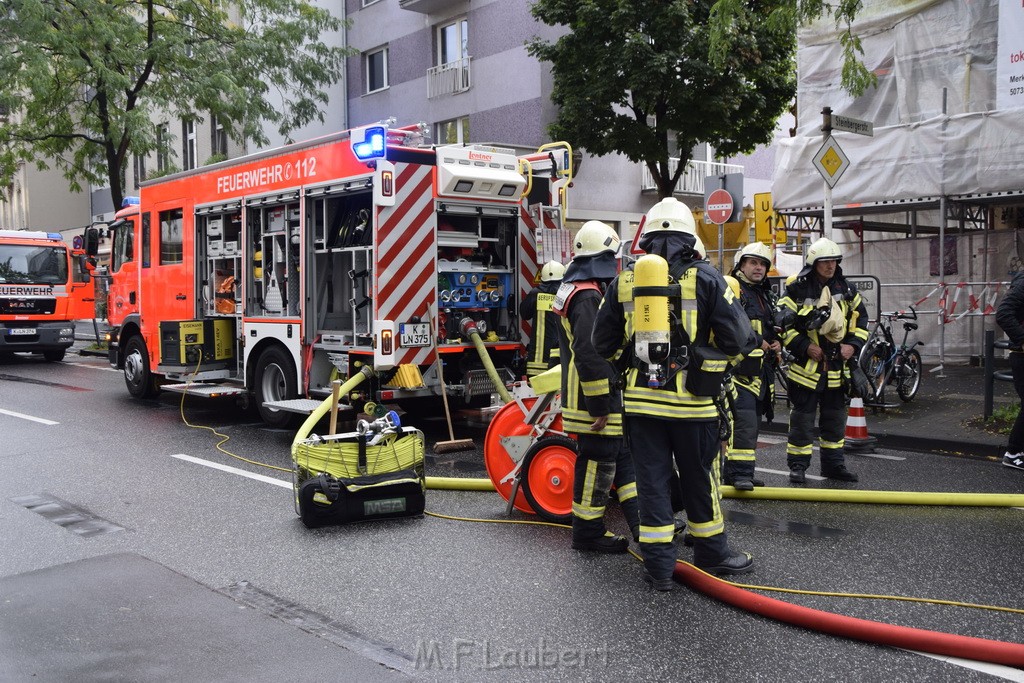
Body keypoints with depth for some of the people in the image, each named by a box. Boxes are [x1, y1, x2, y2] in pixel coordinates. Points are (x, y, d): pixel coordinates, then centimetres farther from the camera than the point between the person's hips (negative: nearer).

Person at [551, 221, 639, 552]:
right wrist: (600, 407, -22)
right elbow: (589, 354, -26)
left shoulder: (571, 290, 15)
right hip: (596, 401, -11)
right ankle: (588, 531, 11)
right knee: (597, 462, 0)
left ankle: (643, 523, 24)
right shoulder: (589, 297, -19)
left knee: (623, 457, 16)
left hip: (582, 396, 11)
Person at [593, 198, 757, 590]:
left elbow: (604, 345, 8)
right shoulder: (705, 278, -5)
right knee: (699, 481, 13)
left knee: (652, 482, 9)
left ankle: (658, 566, 13)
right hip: (691, 400, -2)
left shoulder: (624, 281, 4)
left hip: (640, 398, 2)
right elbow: (738, 340, -9)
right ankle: (712, 554, 28)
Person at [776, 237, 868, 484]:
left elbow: (861, 319, 15)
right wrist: (804, 346, -16)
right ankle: (798, 465, 11)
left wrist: (853, 344, 0)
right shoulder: (797, 290, -8)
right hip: (806, 366, -5)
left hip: (837, 366, 5)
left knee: (835, 417, 14)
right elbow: (783, 323, -9)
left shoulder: (846, 290, 7)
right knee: (802, 418, 1)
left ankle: (833, 464, 26)